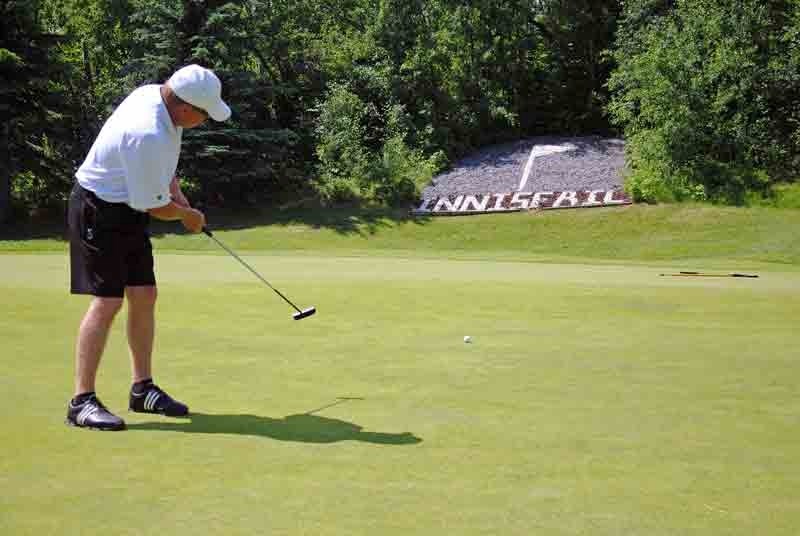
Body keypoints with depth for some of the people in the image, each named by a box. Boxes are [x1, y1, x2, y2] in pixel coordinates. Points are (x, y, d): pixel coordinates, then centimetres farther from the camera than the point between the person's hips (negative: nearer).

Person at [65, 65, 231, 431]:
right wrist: (190, 216, -2)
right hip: (100, 211, -10)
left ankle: (143, 389, 17)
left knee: (144, 297, 8)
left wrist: (179, 198, 8)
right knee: (106, 302, -14)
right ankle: (81, 402, -10)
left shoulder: (156, 95, -1)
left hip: (127, 209, 10)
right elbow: (154, 205, -20)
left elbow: (162, 166, 18)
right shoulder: (148, 135, -31)